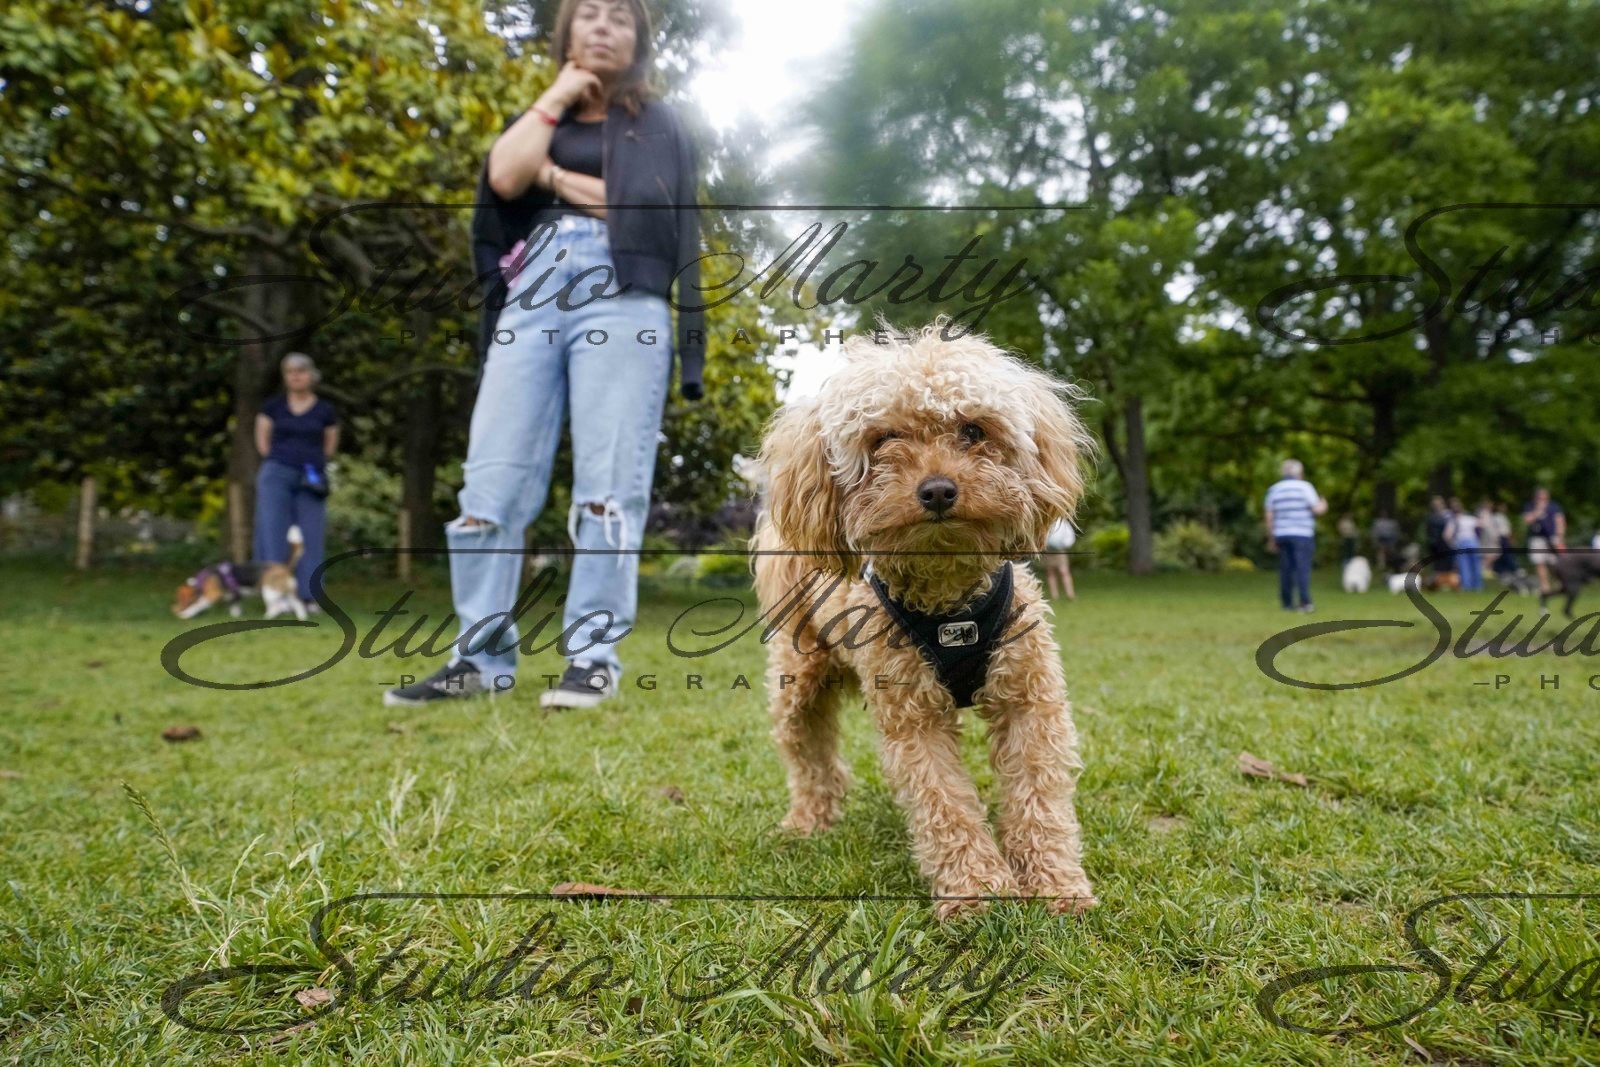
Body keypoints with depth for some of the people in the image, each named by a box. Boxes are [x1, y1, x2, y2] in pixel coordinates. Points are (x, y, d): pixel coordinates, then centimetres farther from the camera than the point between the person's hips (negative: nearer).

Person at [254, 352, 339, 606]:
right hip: (276, 475, 0)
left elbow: (330, 447, 15)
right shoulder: (272, 407, 7)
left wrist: (310, 462, 8)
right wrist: (279, 462, 5)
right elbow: (262, 441, 12)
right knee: (274, 534, -3)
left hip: (311, 479, 0)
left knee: (310, 537, -1)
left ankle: (308, 595, 4)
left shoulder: (326, 411, 6)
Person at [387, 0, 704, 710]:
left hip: (619, 302, -3)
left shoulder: (658, 125, 19)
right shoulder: (538, 120, 27)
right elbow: (504, 177, 3)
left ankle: (594, 656, -9)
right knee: (492, 479, -7)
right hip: (530, 301, 3)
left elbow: (641, 204, -1)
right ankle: (481, 657, -2)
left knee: (607, 482, -11)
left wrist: (552, 175, 6)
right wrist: (557, 96, 10)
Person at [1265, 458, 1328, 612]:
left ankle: (1287, 603, 4)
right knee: (1303, 568, -7)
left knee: (1286, 570, 5)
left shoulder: (1274, 489, 11)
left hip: (1282, 535, 4)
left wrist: (1271, 539, 14)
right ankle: (1305, 602, -13)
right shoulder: (1304, 486, -3)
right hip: (1302, 534, -4)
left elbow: (1269, 516, 9)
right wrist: (1323, 505, 17)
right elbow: (1316, 509, -6)